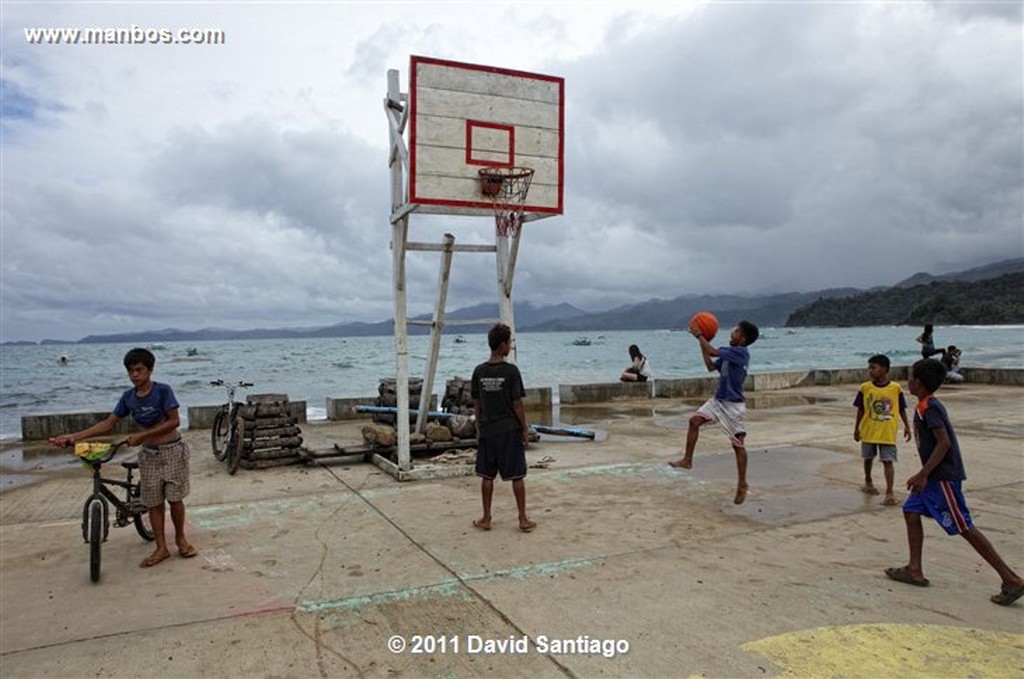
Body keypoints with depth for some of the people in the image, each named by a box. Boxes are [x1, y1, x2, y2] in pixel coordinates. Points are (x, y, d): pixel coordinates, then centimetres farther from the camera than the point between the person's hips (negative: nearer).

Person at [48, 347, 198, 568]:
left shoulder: (163, 390, -14)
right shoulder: (128, 397, 1)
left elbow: (174, 421, -15)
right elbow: (108, 423, 5)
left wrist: (141, 435, -19)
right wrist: (74, 436, -3)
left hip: (172, 450, -4)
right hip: (149, 454, 5)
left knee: (174, 497, 1)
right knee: (153, 502, 5)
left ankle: (180, 538, 22)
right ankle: (162, 548, 14)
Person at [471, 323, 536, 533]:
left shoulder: (479, 371, 0)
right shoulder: (511, 370, -12)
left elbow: (476, 404, 5)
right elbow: (517, 403, -10)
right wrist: (525, 429, 1)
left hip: (487, 431, 4)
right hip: (510, 430, -3)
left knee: (487, 476, 11)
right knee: (517, 476, 5)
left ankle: (486, 519, 17)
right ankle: (523, 520, 11)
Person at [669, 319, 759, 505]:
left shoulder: (741, 353, -18)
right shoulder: (729, 353, 9)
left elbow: (712, 351, -25)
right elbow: (711, 366, 14)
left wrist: (699, 336, -11)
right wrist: (702, 343, 11)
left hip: (732, 404, -9)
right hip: (718, 400, 9)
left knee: (738, 444, 1)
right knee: (694, 421, -1)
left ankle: (742, 484, 11)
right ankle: (687, 460, 7)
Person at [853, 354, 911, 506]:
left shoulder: (896, 388, -5)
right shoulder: (865, 388, -5)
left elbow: (902, 409, 6)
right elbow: (860, 410, 2)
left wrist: (906, 426, 4)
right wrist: (856, 428, 3)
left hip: (888, 433, -1)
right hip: (868, 431, 1)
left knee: (888, 461, 3)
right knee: (868, 458, 11)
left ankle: (890, 493, 10)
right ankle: (868, 482, 25)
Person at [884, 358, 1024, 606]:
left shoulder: (928, 408, -18)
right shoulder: (931, 405, 12)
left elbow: (944, 443, -25)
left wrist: (923, 474, -22)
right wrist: (924, 474, 24)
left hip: (943, 477, -10)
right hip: (935, 476, 10)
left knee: (965, 527, -4)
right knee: (911, 511, 11)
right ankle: (915, 571, 15)